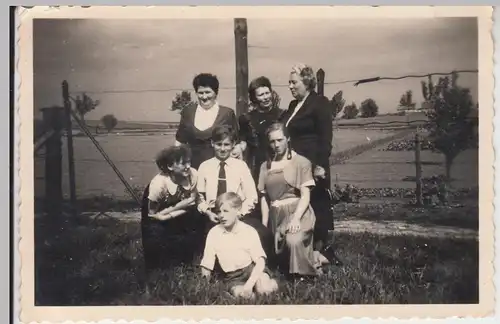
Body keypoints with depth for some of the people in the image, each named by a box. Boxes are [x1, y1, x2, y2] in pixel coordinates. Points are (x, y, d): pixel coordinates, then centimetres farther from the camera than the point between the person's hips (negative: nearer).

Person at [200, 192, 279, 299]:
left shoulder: (249, 231, -6)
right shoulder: (214, 233, -2)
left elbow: (260, 261, -13)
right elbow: (206, 267, 4)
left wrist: (249, 284, -24)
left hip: (252, 268, 1)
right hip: (232, 277, 0)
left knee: (264, 289, -30)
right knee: (240, 293, -34)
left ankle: (271, 283, 2)